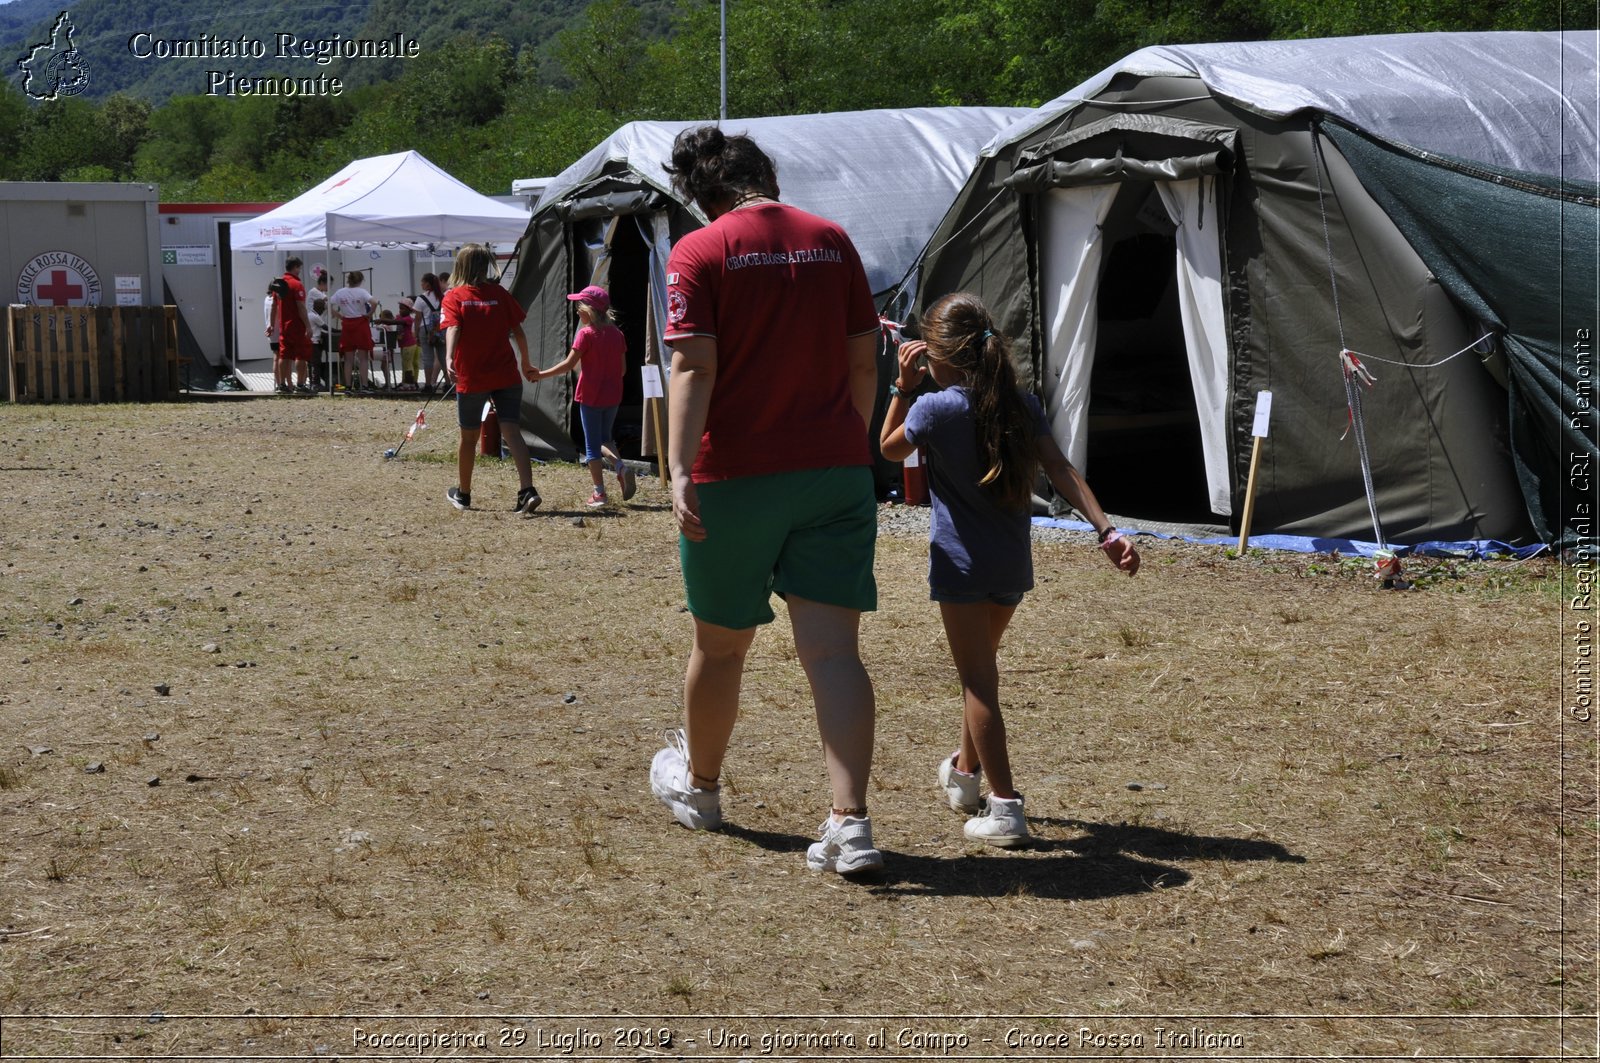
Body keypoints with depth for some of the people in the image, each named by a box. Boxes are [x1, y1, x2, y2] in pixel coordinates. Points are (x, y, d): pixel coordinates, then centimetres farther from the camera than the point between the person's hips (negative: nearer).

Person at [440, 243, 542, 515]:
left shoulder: (454, 297, -2)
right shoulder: (499, 293, 4)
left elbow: (453, 329, -19)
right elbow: (518, 332, 4)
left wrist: (449, 357, -34)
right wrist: (526, 365, 16)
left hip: (471, 378, -1)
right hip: (506, 377, 1)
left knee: (469, 437, 14)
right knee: (512, 432, -5)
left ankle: (462, 493, 29)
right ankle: (527, 490, -22)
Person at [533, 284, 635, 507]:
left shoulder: (586, 334, -12)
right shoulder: (617, 334, 4)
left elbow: (568, 365, -13)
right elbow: (622, 367, 8)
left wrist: (541, 375, -4)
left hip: (590, 396, -5)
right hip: (613, 396, 5)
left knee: (592, 445, 5)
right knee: (605, 438, 22)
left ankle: (599, 493, 6)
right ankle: (621, 467, -6)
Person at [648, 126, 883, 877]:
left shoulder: (699, 253, -4)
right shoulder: (832, 241, 7)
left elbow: (694, 368, -15)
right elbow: (863, 363, 10)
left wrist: (680, 469, -19)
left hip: (735, 476, -2)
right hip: (836, 472, 2)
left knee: (720, 644, 15)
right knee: (833, 650, -3)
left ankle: (698, 786, 37)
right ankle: (850, 821, -15)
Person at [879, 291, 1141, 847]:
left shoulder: (935, 409, -11)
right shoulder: (1022, 405, 2)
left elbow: (889, 448, 8)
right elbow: (1062, 472, -7)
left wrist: (902, 386, 8)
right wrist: (1107, 532, -12)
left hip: (962, 563, -6)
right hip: (1013, 566, 6)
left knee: (977, 681, -4)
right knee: (980, 668, 24)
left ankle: (1006, 809, -10)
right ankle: (965, 770, 42)